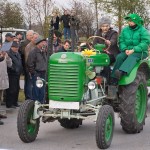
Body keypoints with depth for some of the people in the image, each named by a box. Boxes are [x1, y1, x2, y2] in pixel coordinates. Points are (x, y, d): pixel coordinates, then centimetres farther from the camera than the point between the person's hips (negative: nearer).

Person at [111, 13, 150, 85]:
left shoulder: (143, 30, -2)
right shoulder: (125, 30, 13)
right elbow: (121, 41, 8)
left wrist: (133, 50, -23)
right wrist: (125, 49, -13)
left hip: (140, 52, -4)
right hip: (127, 51, 4)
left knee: (132, 57, -37)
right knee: (119, 57, -27)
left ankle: (122, 72, -64)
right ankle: (114, 80, -38)